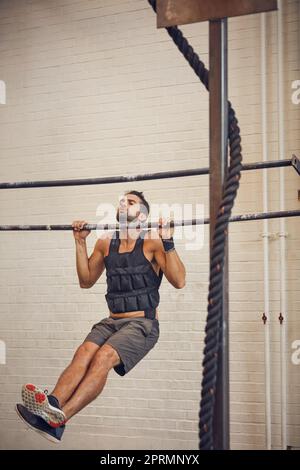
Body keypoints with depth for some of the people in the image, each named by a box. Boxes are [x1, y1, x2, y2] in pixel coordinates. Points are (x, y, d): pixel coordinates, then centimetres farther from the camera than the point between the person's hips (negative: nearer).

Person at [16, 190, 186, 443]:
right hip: (112, 321, 5)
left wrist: (168, 242, -18)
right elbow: (86, 281, 22)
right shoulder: (105, 244, 13)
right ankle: (51, 405, -47)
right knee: (84, 352, -26)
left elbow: (179, 281, -11)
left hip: (143, 323, -5)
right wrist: (80, 243, 13)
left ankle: (59, 419, -45)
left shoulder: (152, 243, -2)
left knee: (104, 356, -31)